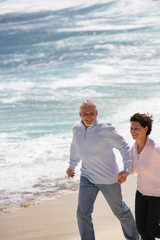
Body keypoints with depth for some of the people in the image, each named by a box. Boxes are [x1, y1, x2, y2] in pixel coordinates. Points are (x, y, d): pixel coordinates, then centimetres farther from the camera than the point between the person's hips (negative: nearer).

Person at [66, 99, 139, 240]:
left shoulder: (106, 129, -18)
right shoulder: (76, 129, -1)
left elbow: (124, 147, -10)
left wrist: (126, 170, -19)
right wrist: (72, 166, 31)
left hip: (108, 178, -4)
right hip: (87, 177, 4)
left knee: (120, 210, 13)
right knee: (82, 213, -6)